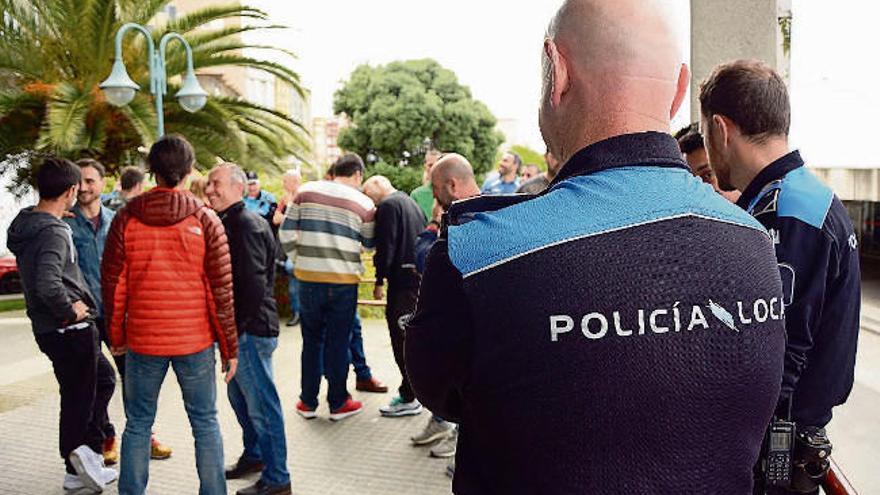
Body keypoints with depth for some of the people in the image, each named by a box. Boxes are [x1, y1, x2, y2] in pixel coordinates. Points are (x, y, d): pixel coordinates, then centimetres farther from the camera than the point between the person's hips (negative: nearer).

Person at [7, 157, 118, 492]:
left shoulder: (26, 225, 7)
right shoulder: (53, 232, -22)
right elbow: (48, 285, -35)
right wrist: (71, 310, -20)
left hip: (48, 327, 9)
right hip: (70, 329, -9)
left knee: (102, 381, 19)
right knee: (78, 398, 4)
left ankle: (85, 456, 22)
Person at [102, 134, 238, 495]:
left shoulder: (126, 218, -3)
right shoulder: (205, 221, -6)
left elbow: (112, 284, 0)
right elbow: (221, 292, -6)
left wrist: (116, 337, 14)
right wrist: (230, 347, 2)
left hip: (143, 341, 1)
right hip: (196, 341, -1)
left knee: (138, 425, 14)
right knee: (205, 423, 11)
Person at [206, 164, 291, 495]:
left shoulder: (247, 225, -17)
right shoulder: (229, 222, 15)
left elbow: (254, 284, -23)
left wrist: (237, 328, -18)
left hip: (250, 330, -10)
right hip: (239, 328, 10)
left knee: (261, 404, -2)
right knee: (239, 397, 22)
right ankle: (254, 455, 39)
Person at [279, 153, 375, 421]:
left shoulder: (306, 191, 2)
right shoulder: (364, 203, -2)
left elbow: (286, 232, 1)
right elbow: (370, 244, 10)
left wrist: (298, 259, 13)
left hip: (308, 278, 2)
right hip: (344, 281, -2)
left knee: (312, 340, 15)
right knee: (338, 342, 9)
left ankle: (308, 402, 22)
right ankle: (338, 403, 19)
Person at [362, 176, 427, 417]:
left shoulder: (388, 205, -8)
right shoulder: (411, 203, 20)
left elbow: (386, 246, -15)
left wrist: (379, 281, -11)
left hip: (402, 279, -10)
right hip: (419, 276, 10)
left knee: (401, 337, -5)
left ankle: (409, 398, -1)